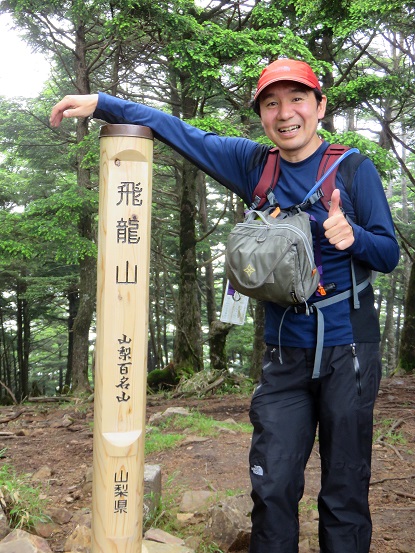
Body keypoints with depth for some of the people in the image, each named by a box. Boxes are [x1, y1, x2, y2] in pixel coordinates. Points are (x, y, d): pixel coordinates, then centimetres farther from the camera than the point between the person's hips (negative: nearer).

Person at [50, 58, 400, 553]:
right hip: (284, 355, 3)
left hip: (348, 351, -3)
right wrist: (100, 103, 9)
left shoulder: (352, 168, -3)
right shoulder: (255, 164, 6)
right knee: (272, 487, 6)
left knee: (344, 494, 5)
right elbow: (183, 134, 10)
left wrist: (353, 236, -23)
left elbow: (389, 254, -1)